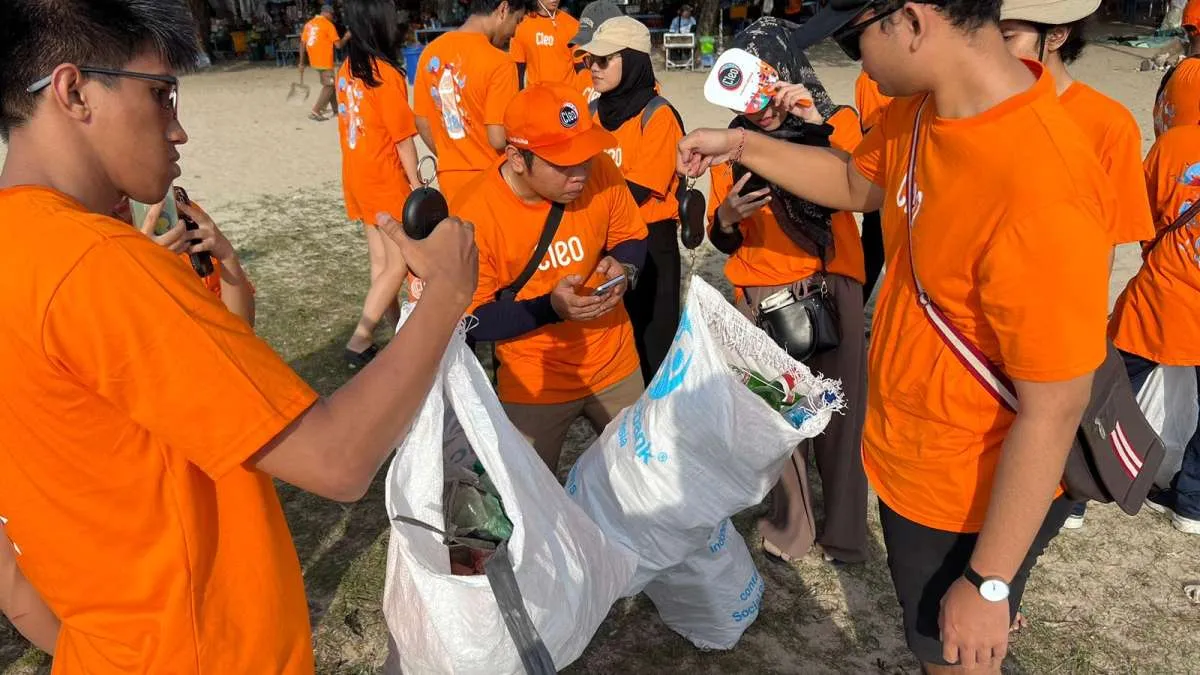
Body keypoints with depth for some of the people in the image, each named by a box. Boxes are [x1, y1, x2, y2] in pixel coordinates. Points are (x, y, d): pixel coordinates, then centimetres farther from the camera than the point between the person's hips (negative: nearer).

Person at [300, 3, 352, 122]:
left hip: (314, 60, 8)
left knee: (328, 84, 20)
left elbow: (303, 44, 10)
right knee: (328, 86, -1)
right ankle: (315, 112, -9)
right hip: (325, 61, -7)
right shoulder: (328, 24, -9)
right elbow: (338, 45, -12)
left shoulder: (309, 24, 11)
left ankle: (336, 109, 28)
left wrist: (302, 63, 13)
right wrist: (346, 37, 8)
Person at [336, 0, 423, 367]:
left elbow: (350, 125, 9)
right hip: (385, 180, -8)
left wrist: (360, 165, 15)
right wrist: (417, 184, -6)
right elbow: (403, 138, -15)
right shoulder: (386, 74, -18)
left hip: (357, 177, 8)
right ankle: (360, 340, -1)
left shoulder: (346, 71, 5)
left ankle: (397, 326, 28)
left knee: (380, 259, 15)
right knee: (399, 264, 0)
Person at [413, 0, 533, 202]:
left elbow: (422, 122, 7)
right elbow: (498, 139, -21)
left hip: (450, 176, 6)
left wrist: (450, 160, 17)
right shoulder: (498, 63, -19)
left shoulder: (431, 52, 1)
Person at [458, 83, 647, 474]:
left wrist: (623, 267, -19)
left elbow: (632, 238, 4)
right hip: (534, 382, -3)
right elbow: (471, 320, -17)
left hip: (614, 363, 4)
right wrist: (550, 308, -29)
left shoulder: (600, 172, -14)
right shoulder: (473, 216, -23)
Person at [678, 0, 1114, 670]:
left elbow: (1054, 410, -27)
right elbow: (857, 184, 14)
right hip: (904, 458, 7)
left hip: (972, 499, -7)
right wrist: (742, 146, 7)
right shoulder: (920, 111, -8)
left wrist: (988, 584, -19)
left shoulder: (1043, 190, -34)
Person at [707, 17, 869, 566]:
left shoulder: (839, 122, 3)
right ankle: (789, 528, 22)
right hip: (761, 293, 1)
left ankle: (845, 532, 21)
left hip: (831, 286, -1)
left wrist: (817, 125, -23)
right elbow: (723, 241, 8)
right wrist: (725, 217, -14)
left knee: (839, 409, 1)